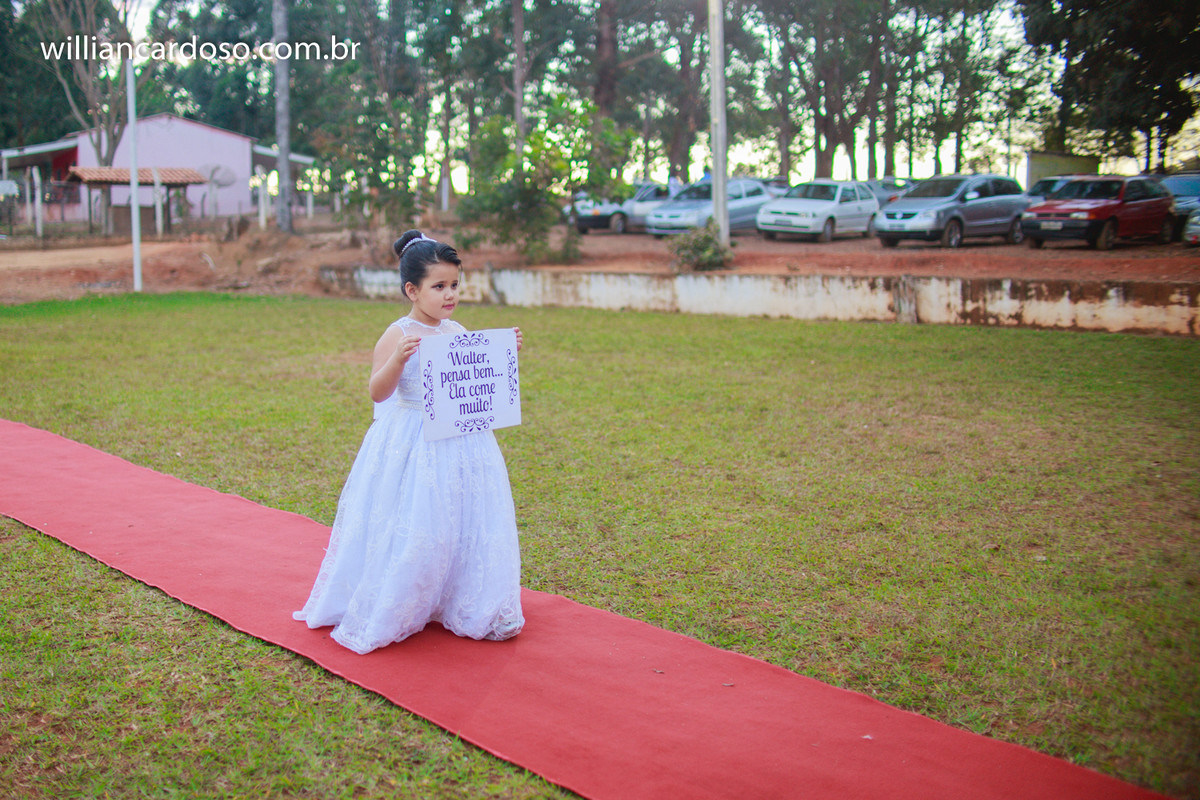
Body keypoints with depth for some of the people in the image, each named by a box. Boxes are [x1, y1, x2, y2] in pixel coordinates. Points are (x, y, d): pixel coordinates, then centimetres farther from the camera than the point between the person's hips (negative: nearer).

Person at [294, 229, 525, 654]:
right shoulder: (398, 335, -11)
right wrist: (398, 358, -32)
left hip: (461, 443, 6)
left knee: (463, 522, 10)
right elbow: (378, 392, -16)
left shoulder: (458, 332, 8)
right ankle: (386, 616, 15)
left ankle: (461, 609, 26)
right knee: (410, 530, -3)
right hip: (414, 447, -6)